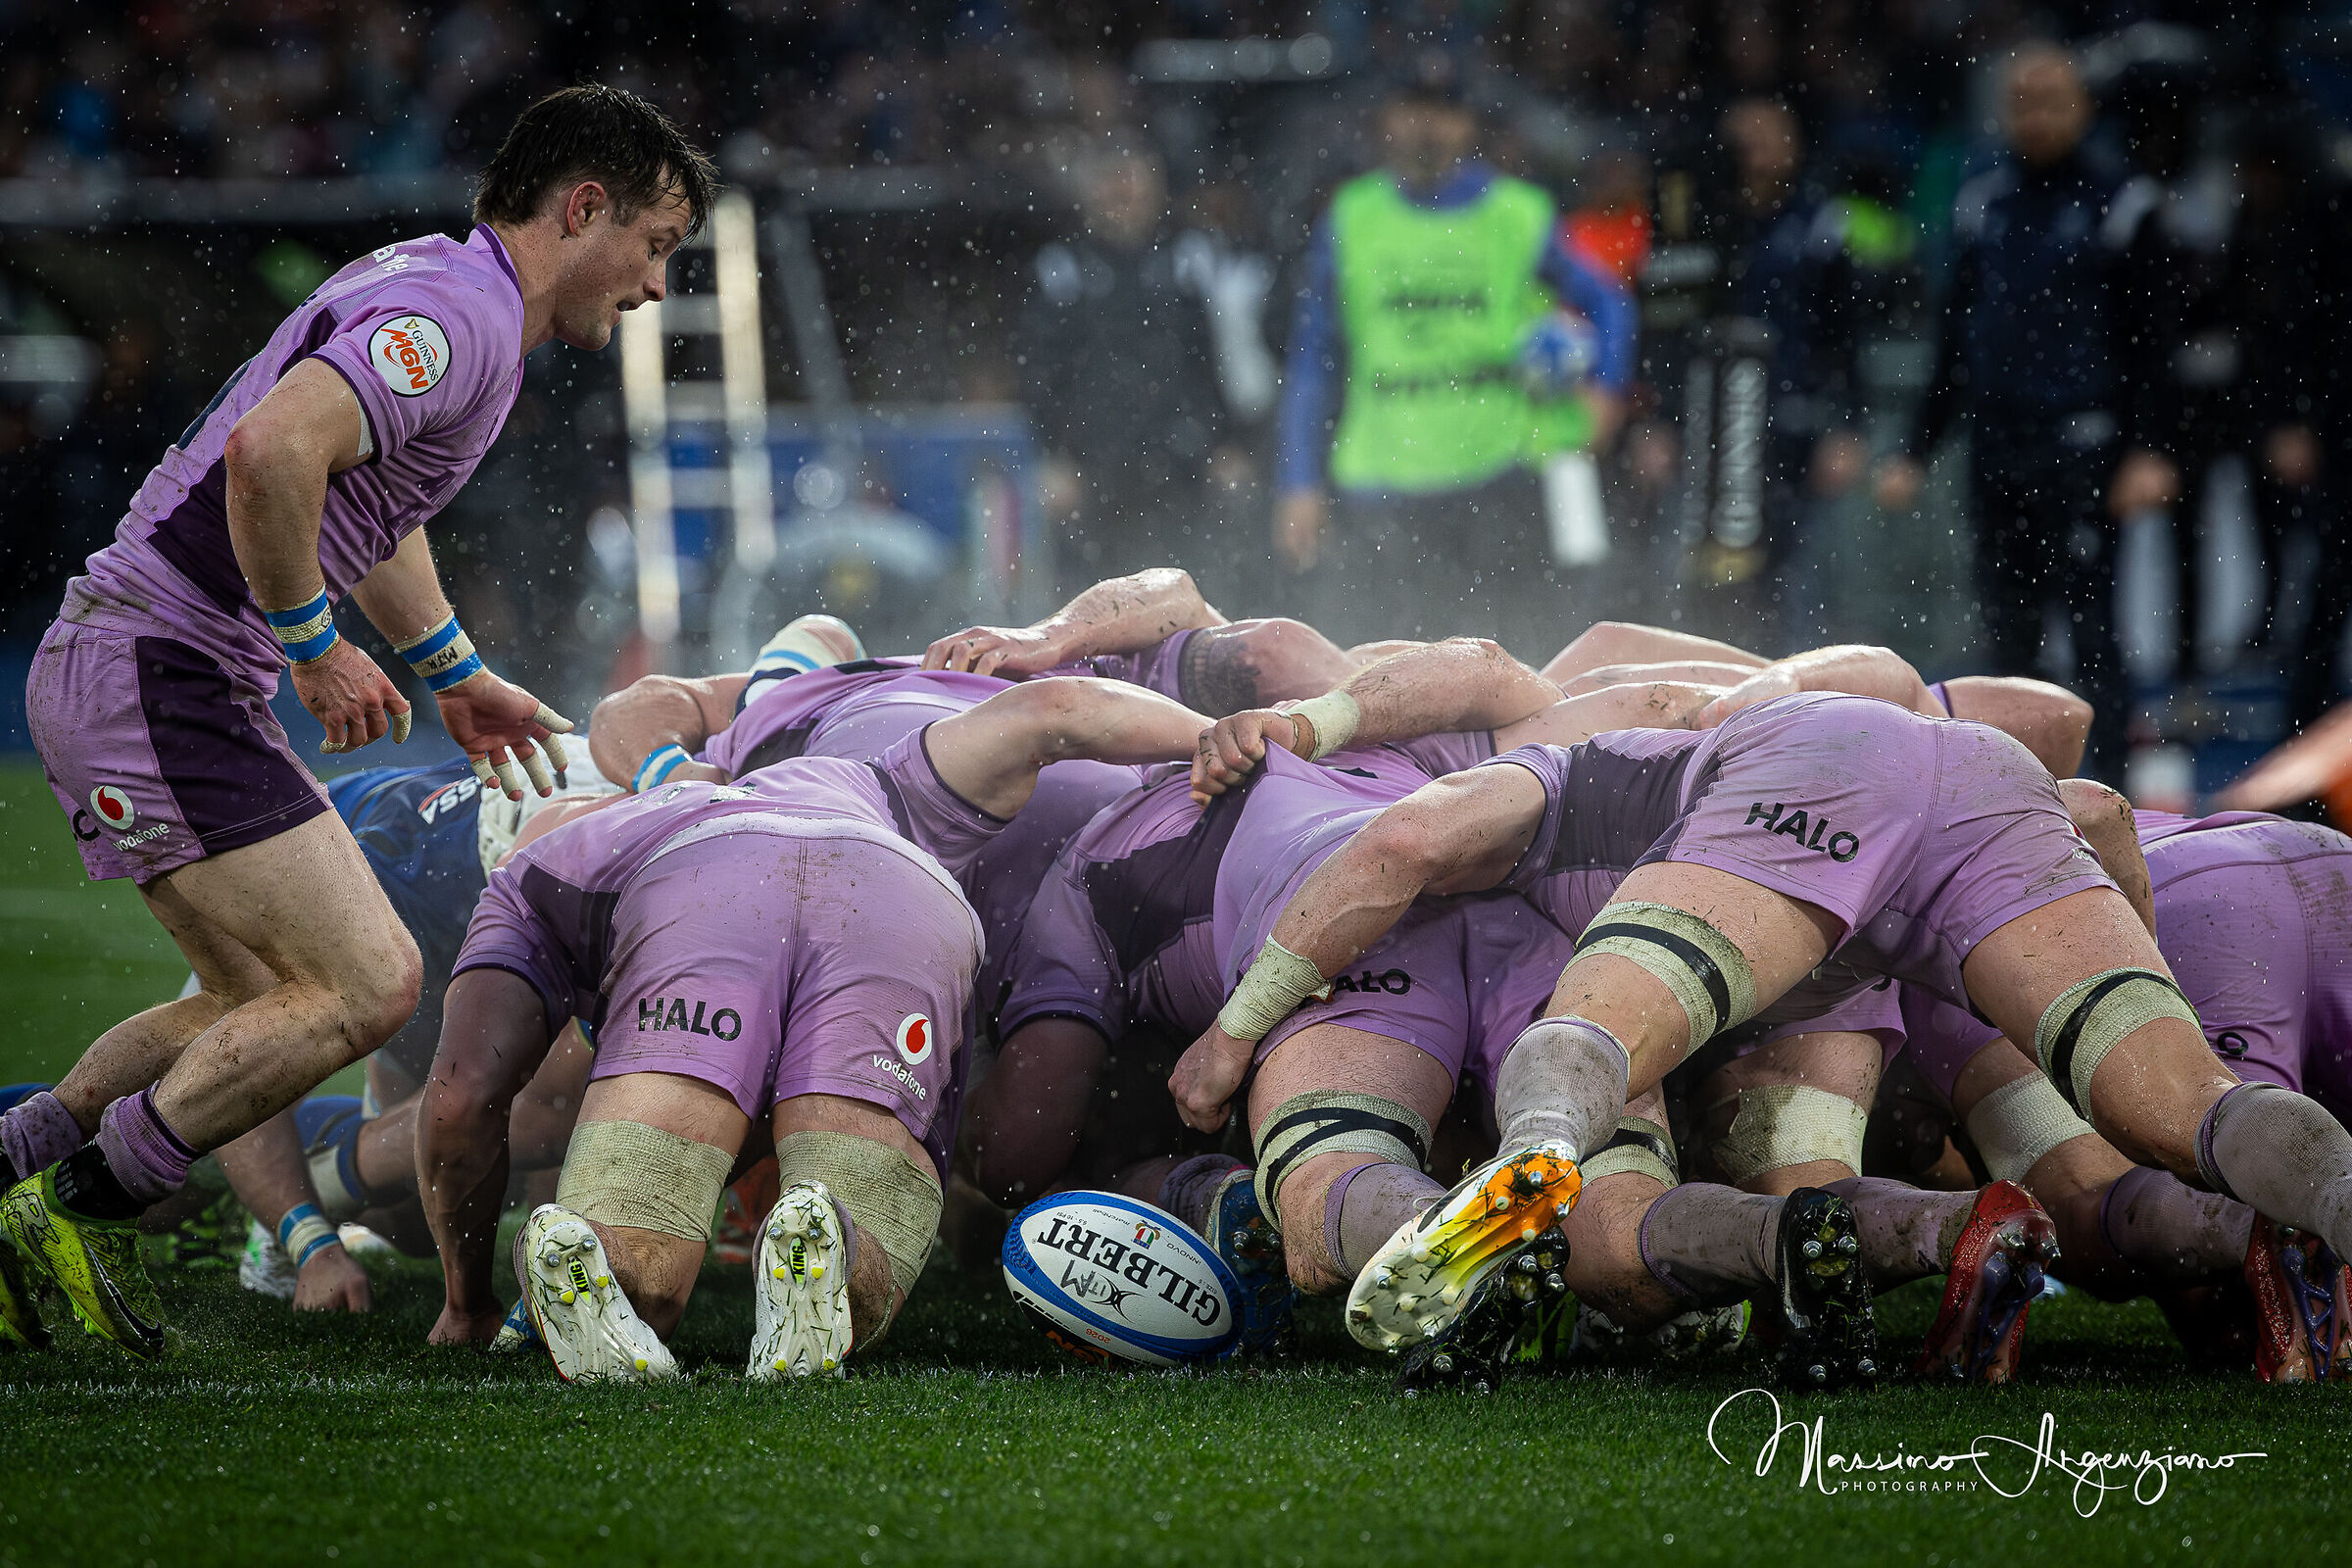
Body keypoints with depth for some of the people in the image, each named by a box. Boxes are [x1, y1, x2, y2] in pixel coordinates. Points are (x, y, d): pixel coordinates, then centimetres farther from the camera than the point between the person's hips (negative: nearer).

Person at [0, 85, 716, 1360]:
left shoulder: (437, 288, 17)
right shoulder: (458, 318, -17)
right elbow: (271, 449, -33)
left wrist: (455, 672, 36)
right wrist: (316, 646, -20)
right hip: (161, 673, -11)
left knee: (263, 1003, 18)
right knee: (366, 984, -13)